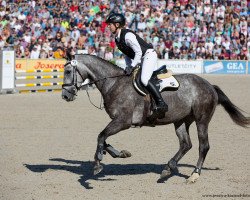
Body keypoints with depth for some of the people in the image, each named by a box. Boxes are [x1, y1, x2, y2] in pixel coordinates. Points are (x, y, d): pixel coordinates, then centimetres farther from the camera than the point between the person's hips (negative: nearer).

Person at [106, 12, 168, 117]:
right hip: (142, 59, 11)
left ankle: (161, 103, -27)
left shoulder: (127, 35, -21)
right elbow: (127, 54, 18)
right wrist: (128, 67, 6)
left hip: (149, 55, -11)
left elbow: (138, 52, -22)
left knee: (144, 79, -26)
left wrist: (132, 66, -22)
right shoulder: (117, 39, 8)